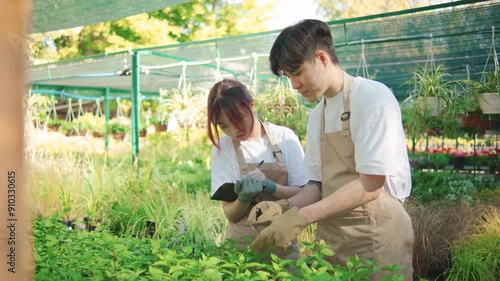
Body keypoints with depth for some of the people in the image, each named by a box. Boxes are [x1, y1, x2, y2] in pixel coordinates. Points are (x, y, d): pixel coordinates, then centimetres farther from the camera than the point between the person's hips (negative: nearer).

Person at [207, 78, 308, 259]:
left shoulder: (284, 137, -5)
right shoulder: (223, 148, -5)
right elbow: (230, 214, -5)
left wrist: (270, 186, -22)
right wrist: (243, 198, -26)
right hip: (240, 244, 0)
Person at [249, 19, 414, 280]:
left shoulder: (373, 97, -13)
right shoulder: (316, 115, 10)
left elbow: (369, 186, -19)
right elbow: (318, 185, 11)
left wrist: (300, 217, -23)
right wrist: (285, 206, -8)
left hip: (374, 236, -6)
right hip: (331, 236, 7)